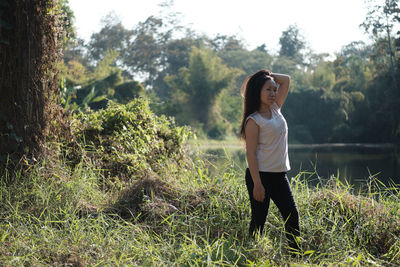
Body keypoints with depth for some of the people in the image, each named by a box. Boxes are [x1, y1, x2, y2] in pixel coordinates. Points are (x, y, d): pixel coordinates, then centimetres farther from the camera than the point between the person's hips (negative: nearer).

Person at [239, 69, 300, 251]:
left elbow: (286, 79, 18)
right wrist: (257, 184, -20)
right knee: (258, 220, -2)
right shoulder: (253, 120, -10)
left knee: (292, 215, 5)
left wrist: (267, 75, 5)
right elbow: (250, 153, -15)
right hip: (260, 175, -7)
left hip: (279, 175, 7)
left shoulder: (275, 109, 11)